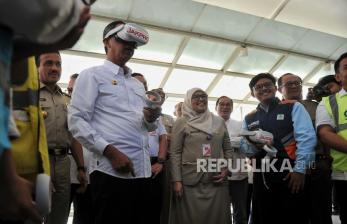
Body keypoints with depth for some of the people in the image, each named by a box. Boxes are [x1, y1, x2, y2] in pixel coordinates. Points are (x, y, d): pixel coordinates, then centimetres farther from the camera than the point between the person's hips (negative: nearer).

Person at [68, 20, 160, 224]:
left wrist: (151, 119, -1)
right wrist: (111, 152, -17)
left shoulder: (138, 84, 21)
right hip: (111, 170, -6)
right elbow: (77, 121, -7)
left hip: (143, 171, 6)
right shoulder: (92, 75, 3)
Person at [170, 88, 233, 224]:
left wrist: (226, 169, 1)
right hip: (190, 182, -3)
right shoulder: (181, 122, 1)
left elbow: (228, 149, 15)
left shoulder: (219, 122, 11)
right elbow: (175, 153, -3)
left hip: (217, 181, 3)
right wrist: (177, 180, -9)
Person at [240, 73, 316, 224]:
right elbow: (243, 147, 13)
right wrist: (254, 146, -10)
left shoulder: (294, 108, 3)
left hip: (290, 174, -4)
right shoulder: (249, 119, 15)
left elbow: (307, 138, -7)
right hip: (261, 178, 4)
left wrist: (299, 169, -15)